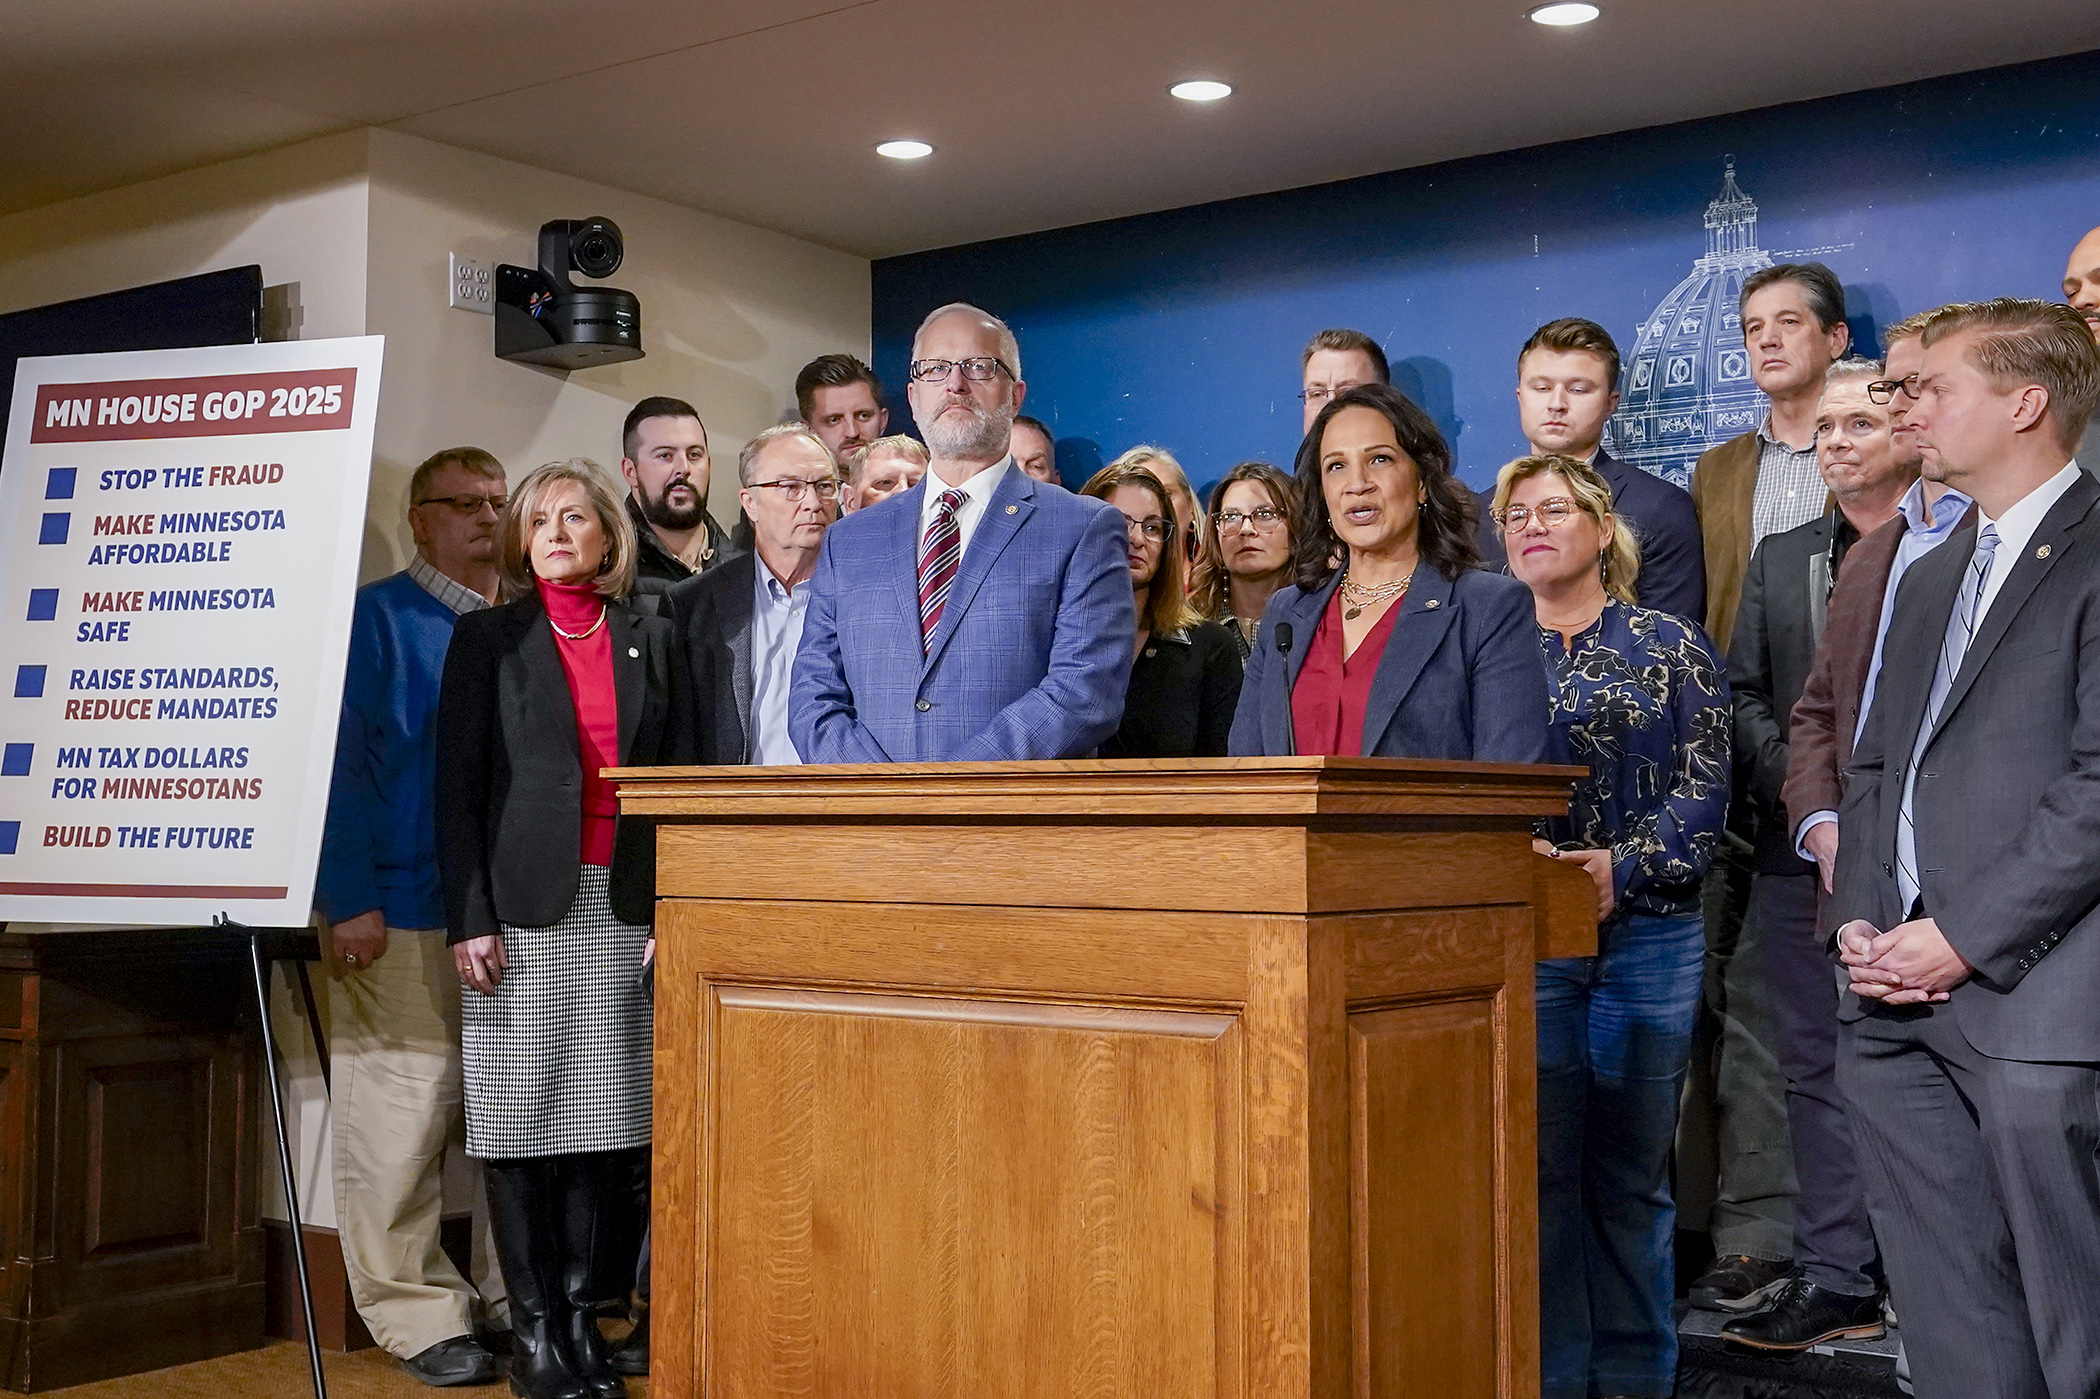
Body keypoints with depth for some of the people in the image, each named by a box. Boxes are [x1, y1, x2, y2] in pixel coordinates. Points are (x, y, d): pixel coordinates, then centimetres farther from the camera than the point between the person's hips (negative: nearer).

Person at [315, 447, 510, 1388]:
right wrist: (353, 901, -12)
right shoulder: (375, 619, 1)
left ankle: (513, 1298, 19)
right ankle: (419, 1317, 8)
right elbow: (340, 764, -5)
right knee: (404, 1115, -4)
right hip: (402, 918, -5)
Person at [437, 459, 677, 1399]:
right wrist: (468, 920, -8)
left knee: (604, 1117, 1)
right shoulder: (486, 639, 6)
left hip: (622, 908, 2)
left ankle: (583, 1314, 10)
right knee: (523, 1118, -1)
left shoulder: (648, 639, 13)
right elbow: (458, 785, 1)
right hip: (522, 906, -2)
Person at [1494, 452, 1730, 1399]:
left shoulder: (1672, 648, 5)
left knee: (1633, 1171, 6)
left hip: (1647, 935, 0)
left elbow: (1704, 787, -3)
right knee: (1536, 1165, 0)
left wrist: (1626, 866, -17)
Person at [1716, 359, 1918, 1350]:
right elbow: (1743, 698, 11)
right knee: (1818, 1066, 7)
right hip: (1802, 851, 5)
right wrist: (1804, 789, -4)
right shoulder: (1779, 560, 16)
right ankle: (1834, 1279, 14)